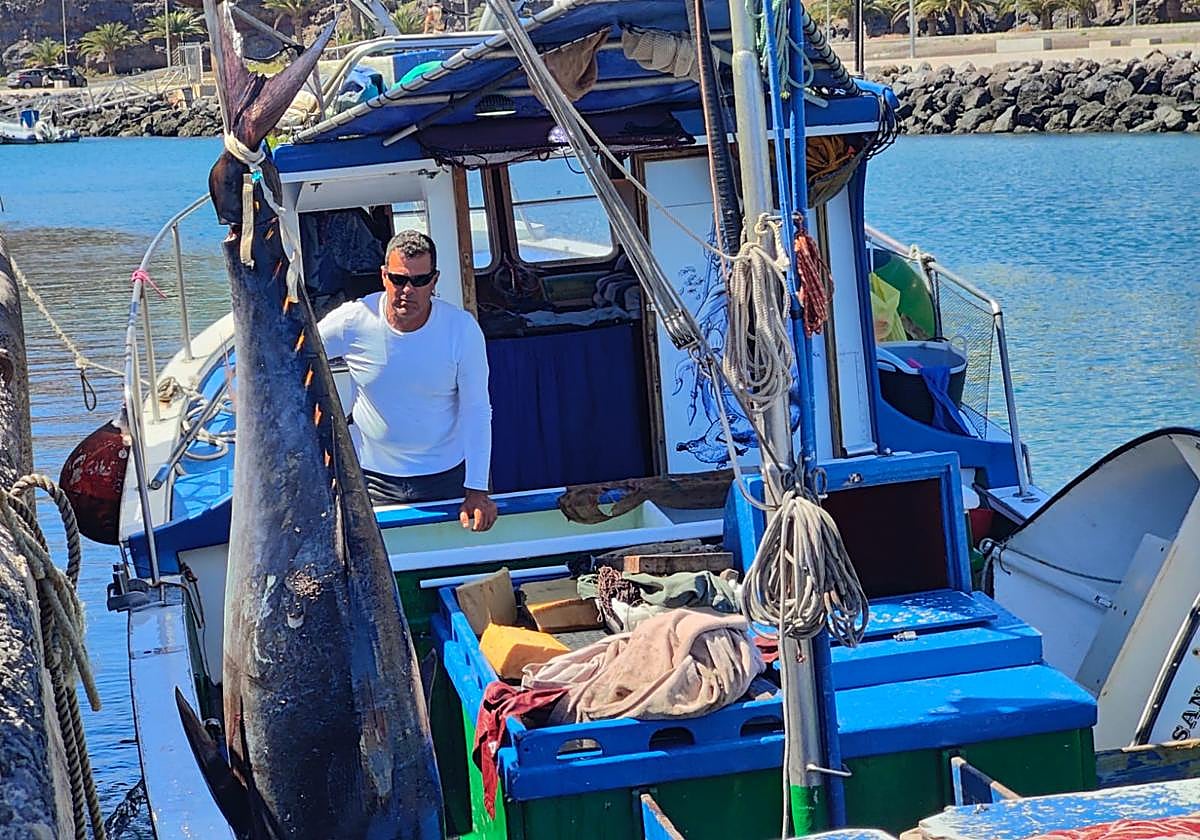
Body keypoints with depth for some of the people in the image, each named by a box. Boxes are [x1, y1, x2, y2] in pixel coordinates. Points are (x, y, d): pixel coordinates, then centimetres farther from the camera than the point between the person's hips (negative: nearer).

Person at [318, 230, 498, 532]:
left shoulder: (462, 329, -15)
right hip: (373, 479, 0)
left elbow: (477, 412, -10)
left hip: (446, 475, 0)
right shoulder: (353, 321, -16)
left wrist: (477, 490, -13)